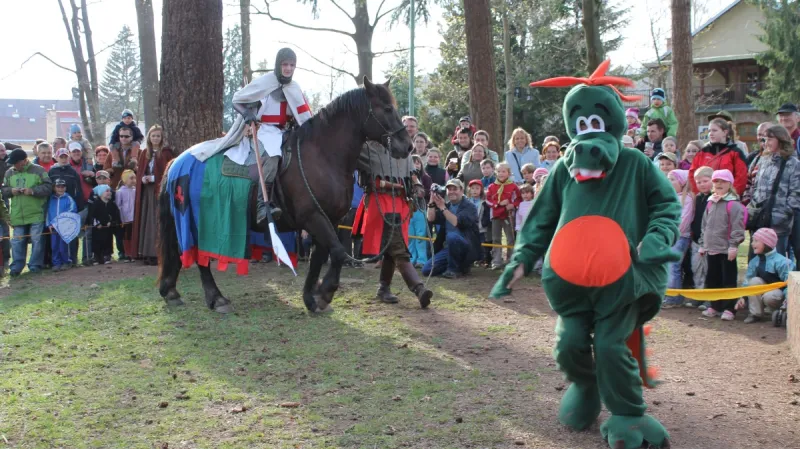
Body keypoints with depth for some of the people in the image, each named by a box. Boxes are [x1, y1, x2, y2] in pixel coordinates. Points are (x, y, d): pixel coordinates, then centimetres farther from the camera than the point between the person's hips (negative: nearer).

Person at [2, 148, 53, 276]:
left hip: (36, 213, -4)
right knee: (17, 241, 6)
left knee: (37, 239, 1)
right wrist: (11, 191, -8)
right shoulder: (10, 172, 10)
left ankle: (35, 265, 11)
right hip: (17, 214, 4)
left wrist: (33, 191, -20)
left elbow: (48, 187, -8)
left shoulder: (38, 170, -4)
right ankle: (17, 266, 12)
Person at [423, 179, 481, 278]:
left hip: (466, 246, -6)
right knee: (426, 270, -7)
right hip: (448, 247, 6)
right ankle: (460, 266, 10)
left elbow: (457, 223, -22)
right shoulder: (446, 205, 11)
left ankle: (454, 269, -17)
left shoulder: (469, 206, -6)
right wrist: (432, 201, -11)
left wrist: (443, 208, -24)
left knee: (452, 236, -38)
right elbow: (431, 220, -2)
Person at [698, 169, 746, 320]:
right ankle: (715, 306, 24)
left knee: (728, 280, -1)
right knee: (712, 279, 14)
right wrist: (703, 245, 18)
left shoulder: (734, 204, -10)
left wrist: (734, 246, -17)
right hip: (711, 248, 7)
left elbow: (737, 227, -14)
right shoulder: (710, 203, 13)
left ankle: (729, 308, 3)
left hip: (727, 250, -7)